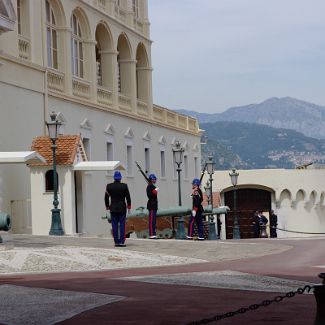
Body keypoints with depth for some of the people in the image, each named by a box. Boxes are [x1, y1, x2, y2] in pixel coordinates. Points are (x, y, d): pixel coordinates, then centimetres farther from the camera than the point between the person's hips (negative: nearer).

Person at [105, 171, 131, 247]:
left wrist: (107, 206, 14)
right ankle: (121, 242, -4)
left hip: (113, 208, 2)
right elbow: (128, 197, -3)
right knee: (122, 225, 0)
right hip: (122, 208, -2)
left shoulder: (109, 186, -2)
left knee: (114, 226, 5)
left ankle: (116, 242, 4)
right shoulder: (124, 186, -8)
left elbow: (106, 197, 3)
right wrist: (129, 205, 10)